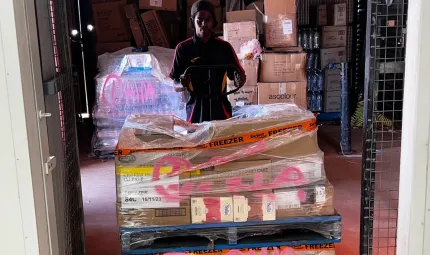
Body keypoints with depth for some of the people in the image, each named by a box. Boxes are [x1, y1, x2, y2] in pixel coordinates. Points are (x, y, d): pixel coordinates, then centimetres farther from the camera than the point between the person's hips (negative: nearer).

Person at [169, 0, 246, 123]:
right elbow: (173, 82, 2)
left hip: (220, 109, 1)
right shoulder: (183, 48, 1)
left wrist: (239, 80, -17)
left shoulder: (224, 47, 4)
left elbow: (240, 76, 5)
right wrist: (181, 83, -19)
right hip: (195, 110, -1)